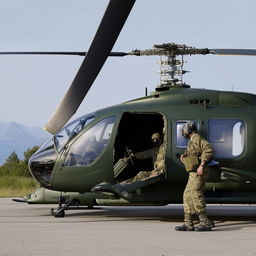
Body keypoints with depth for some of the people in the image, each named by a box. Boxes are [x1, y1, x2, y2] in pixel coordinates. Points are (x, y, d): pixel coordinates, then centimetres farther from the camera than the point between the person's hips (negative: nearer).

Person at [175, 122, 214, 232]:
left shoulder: (196, 138, -6)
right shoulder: (192, 141, 25)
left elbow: (209, 150, -19)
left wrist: (201, 165, -24)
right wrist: (184, 156, 15)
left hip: (197, 173, -10)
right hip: (193, 174, 10)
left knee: (196, 195, -15)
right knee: (187, 196, 8)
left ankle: (205, 222, -14)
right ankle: (188, 224, 7)